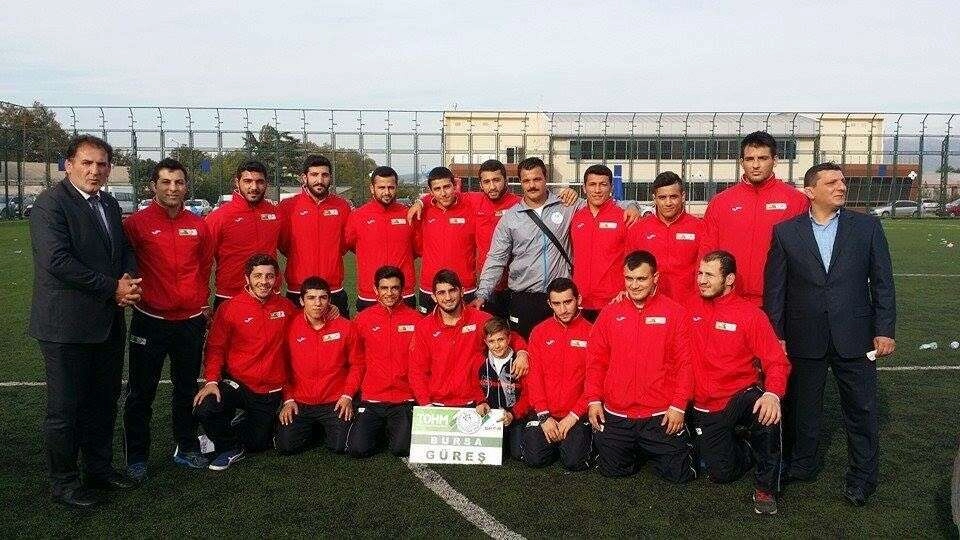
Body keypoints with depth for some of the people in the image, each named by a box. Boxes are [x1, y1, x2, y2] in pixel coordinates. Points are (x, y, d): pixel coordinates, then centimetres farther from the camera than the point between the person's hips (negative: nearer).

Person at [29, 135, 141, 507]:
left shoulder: (110, 205, 13)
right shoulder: (50, 203, -11)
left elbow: (125, 251, 18)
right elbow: (58, 260, -21)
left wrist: (129, 280, -5)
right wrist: (113, 288, -18)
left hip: (108, 323, 7)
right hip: (67, 324, -7)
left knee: (104, 400, 16)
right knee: (65, 407, 5)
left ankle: (100, 467, 32)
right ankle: (63, 482, 19)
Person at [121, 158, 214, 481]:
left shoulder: (198, 226, 4)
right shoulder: (136, 223, -7)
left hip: (191, 321, 3)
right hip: (150, 321, -3)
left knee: (187, 389, 15)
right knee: (142, 393, 6)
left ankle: (186, 448, 30)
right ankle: (137, 458, 20)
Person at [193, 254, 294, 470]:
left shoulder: (287, 308, -2)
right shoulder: (230, 308, -10)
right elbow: (215, 348, -7)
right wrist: (211, 381, -18)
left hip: (270, 392, 2)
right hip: (236, 384, -2)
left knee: (258, 444, 8)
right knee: (204, 409, -28)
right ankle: (230, 448, 1)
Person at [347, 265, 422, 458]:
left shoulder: (415, 319, -1)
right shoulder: (363, 318, 2)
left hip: (404, 400, -1)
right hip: (371, 400, 1)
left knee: (402, 449, -17)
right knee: (358, 449, -13)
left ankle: (394, 429, 17)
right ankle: (380, 429, 19)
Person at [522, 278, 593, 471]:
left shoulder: (591, 333, -2)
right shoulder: (539, 332, 5)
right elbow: (534, 377, 1)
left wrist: (573, 416, -11)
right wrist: (544, 416, -8)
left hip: (577, 416, -2)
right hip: (545, 414, 2)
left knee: (574, 462, -18)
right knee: (534, 459, -12)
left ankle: (582, 438, 14)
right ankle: (554, 440, 19)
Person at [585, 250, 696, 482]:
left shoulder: (675, 313, -2)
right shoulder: (609, 313, 5)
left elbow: (685, 363, -4)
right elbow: (596, 361, 6)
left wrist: (678, 406, -9)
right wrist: (594, 400, -1)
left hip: (662, 417, -2)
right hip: (616, 417, 3)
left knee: (678, 474, -2)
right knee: (611, 470, 7)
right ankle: (640, 453, 37)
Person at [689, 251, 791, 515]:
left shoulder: (750, 314, -9)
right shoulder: (690, 309, -1)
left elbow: (776, 361, -12)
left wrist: (772, 394, -31)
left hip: (742, 398, -3)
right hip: (706, 409, 3)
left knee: (767, 414, -36)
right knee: (721, 473, -3)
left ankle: (766, 486, -11)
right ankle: (748, 449, 34)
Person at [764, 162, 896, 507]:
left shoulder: (867, 226, 1)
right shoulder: (786, 232, -1)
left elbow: (883, 282, 3)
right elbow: (775, 288, 0)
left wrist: (885, 330, -2)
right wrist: (776, 335, -3)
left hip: (853, 336, 0)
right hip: (805, 337, 0)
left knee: (861, 409, 8)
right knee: (802, 406, 13)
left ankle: (862, 477, 25)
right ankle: (801, 465, 33)